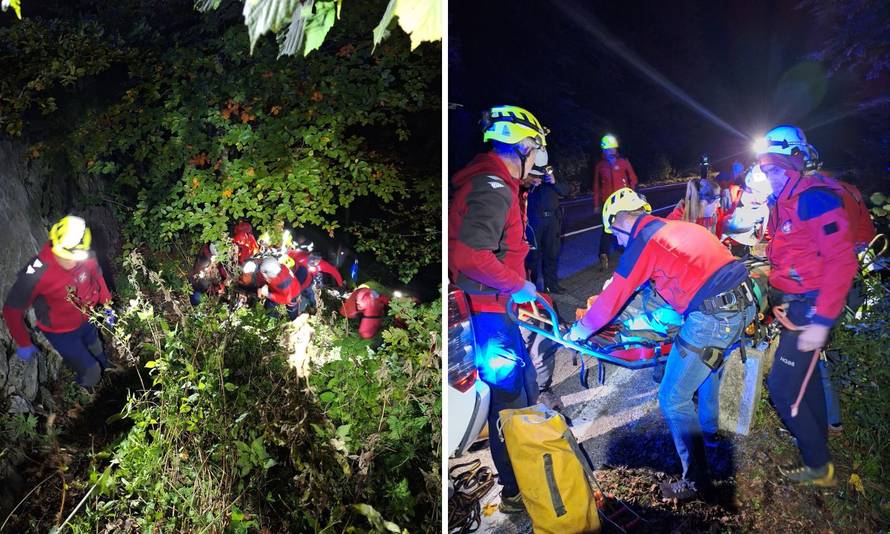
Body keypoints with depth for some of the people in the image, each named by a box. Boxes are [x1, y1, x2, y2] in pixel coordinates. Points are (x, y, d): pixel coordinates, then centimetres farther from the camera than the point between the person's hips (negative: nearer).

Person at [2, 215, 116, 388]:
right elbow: (12, 310, -23)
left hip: (86, 321, 5)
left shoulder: (87, 258, -24)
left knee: (99, 357, 29)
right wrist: (24, 344, -14)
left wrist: (107, 305, 7)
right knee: (91, 374, 3)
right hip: (61, 332, -4)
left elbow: (97, 276, 1)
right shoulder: (36, 274, -37)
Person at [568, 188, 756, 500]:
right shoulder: (674, 227, 20)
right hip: (745, 302, 10)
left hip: (712, 318, -10)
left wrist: (580, 329, 13)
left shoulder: (643, 240, -5)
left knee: (673, 400, 0)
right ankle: (708, 429, 52)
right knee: (709, 360, 35)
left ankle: (696, 480, 7)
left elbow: (613, 299, -2)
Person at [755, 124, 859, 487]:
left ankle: (818, 468, 10)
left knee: (782, 387, -6)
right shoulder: (782, 202, 8)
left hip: (812, 308, -10)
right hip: (794, 304, 10)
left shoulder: (814, 198, -22)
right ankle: (817, 437, 43)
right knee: (804, 375, 23)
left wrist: (821, 320, -27)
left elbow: (842, 262, -26)